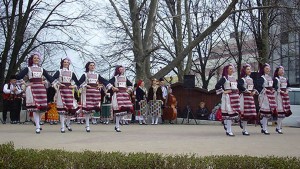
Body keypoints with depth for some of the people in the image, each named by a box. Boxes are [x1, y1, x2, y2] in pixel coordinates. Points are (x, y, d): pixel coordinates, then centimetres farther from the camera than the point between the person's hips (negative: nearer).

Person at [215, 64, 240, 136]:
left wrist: (237, 91, 14)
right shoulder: (224, 78, -4)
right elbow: (217, 86, -13)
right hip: (227, 97, -7)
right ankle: (229, 131, -5)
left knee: (234, 112, 3)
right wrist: (223, 91, -9)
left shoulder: (234, 78, 18)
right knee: (229, 113, -9)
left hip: (235, 97, 7)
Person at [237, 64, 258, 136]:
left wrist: (254, 91, 0)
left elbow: (254, 87, 21)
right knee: (245, 113, -8)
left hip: (251, 97, 8)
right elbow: (239, 86, -24)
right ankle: (244, 130, -3)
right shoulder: (242, 79, -7)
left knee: (250, 113, 5)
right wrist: (247, 91, -20)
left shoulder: (251, 79, 18)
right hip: (244, 97, -8)